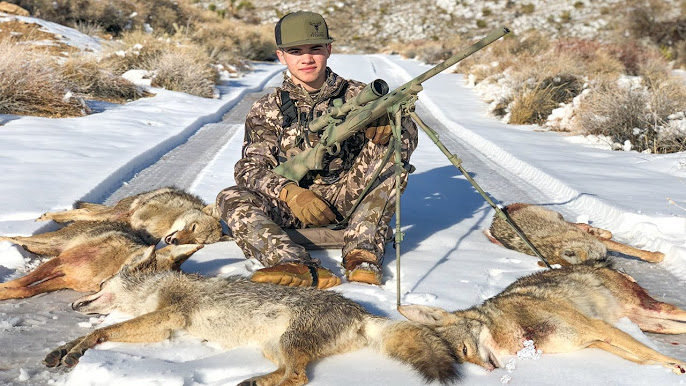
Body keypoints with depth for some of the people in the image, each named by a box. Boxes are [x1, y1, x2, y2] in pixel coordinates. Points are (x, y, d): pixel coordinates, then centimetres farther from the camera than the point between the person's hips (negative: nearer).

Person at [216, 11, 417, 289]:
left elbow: (408, 137, -4)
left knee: (388, 153, -22)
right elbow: (250, 168, -4)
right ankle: (305, 270, -48)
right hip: (291, 204, 1)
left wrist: (387, 127, -31)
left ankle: (361, 255, -32)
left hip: (348, 200, 0)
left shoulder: (356, 96, 5)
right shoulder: (266, 111, 6)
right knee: (231, 198, -24)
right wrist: (290, 193, -25)